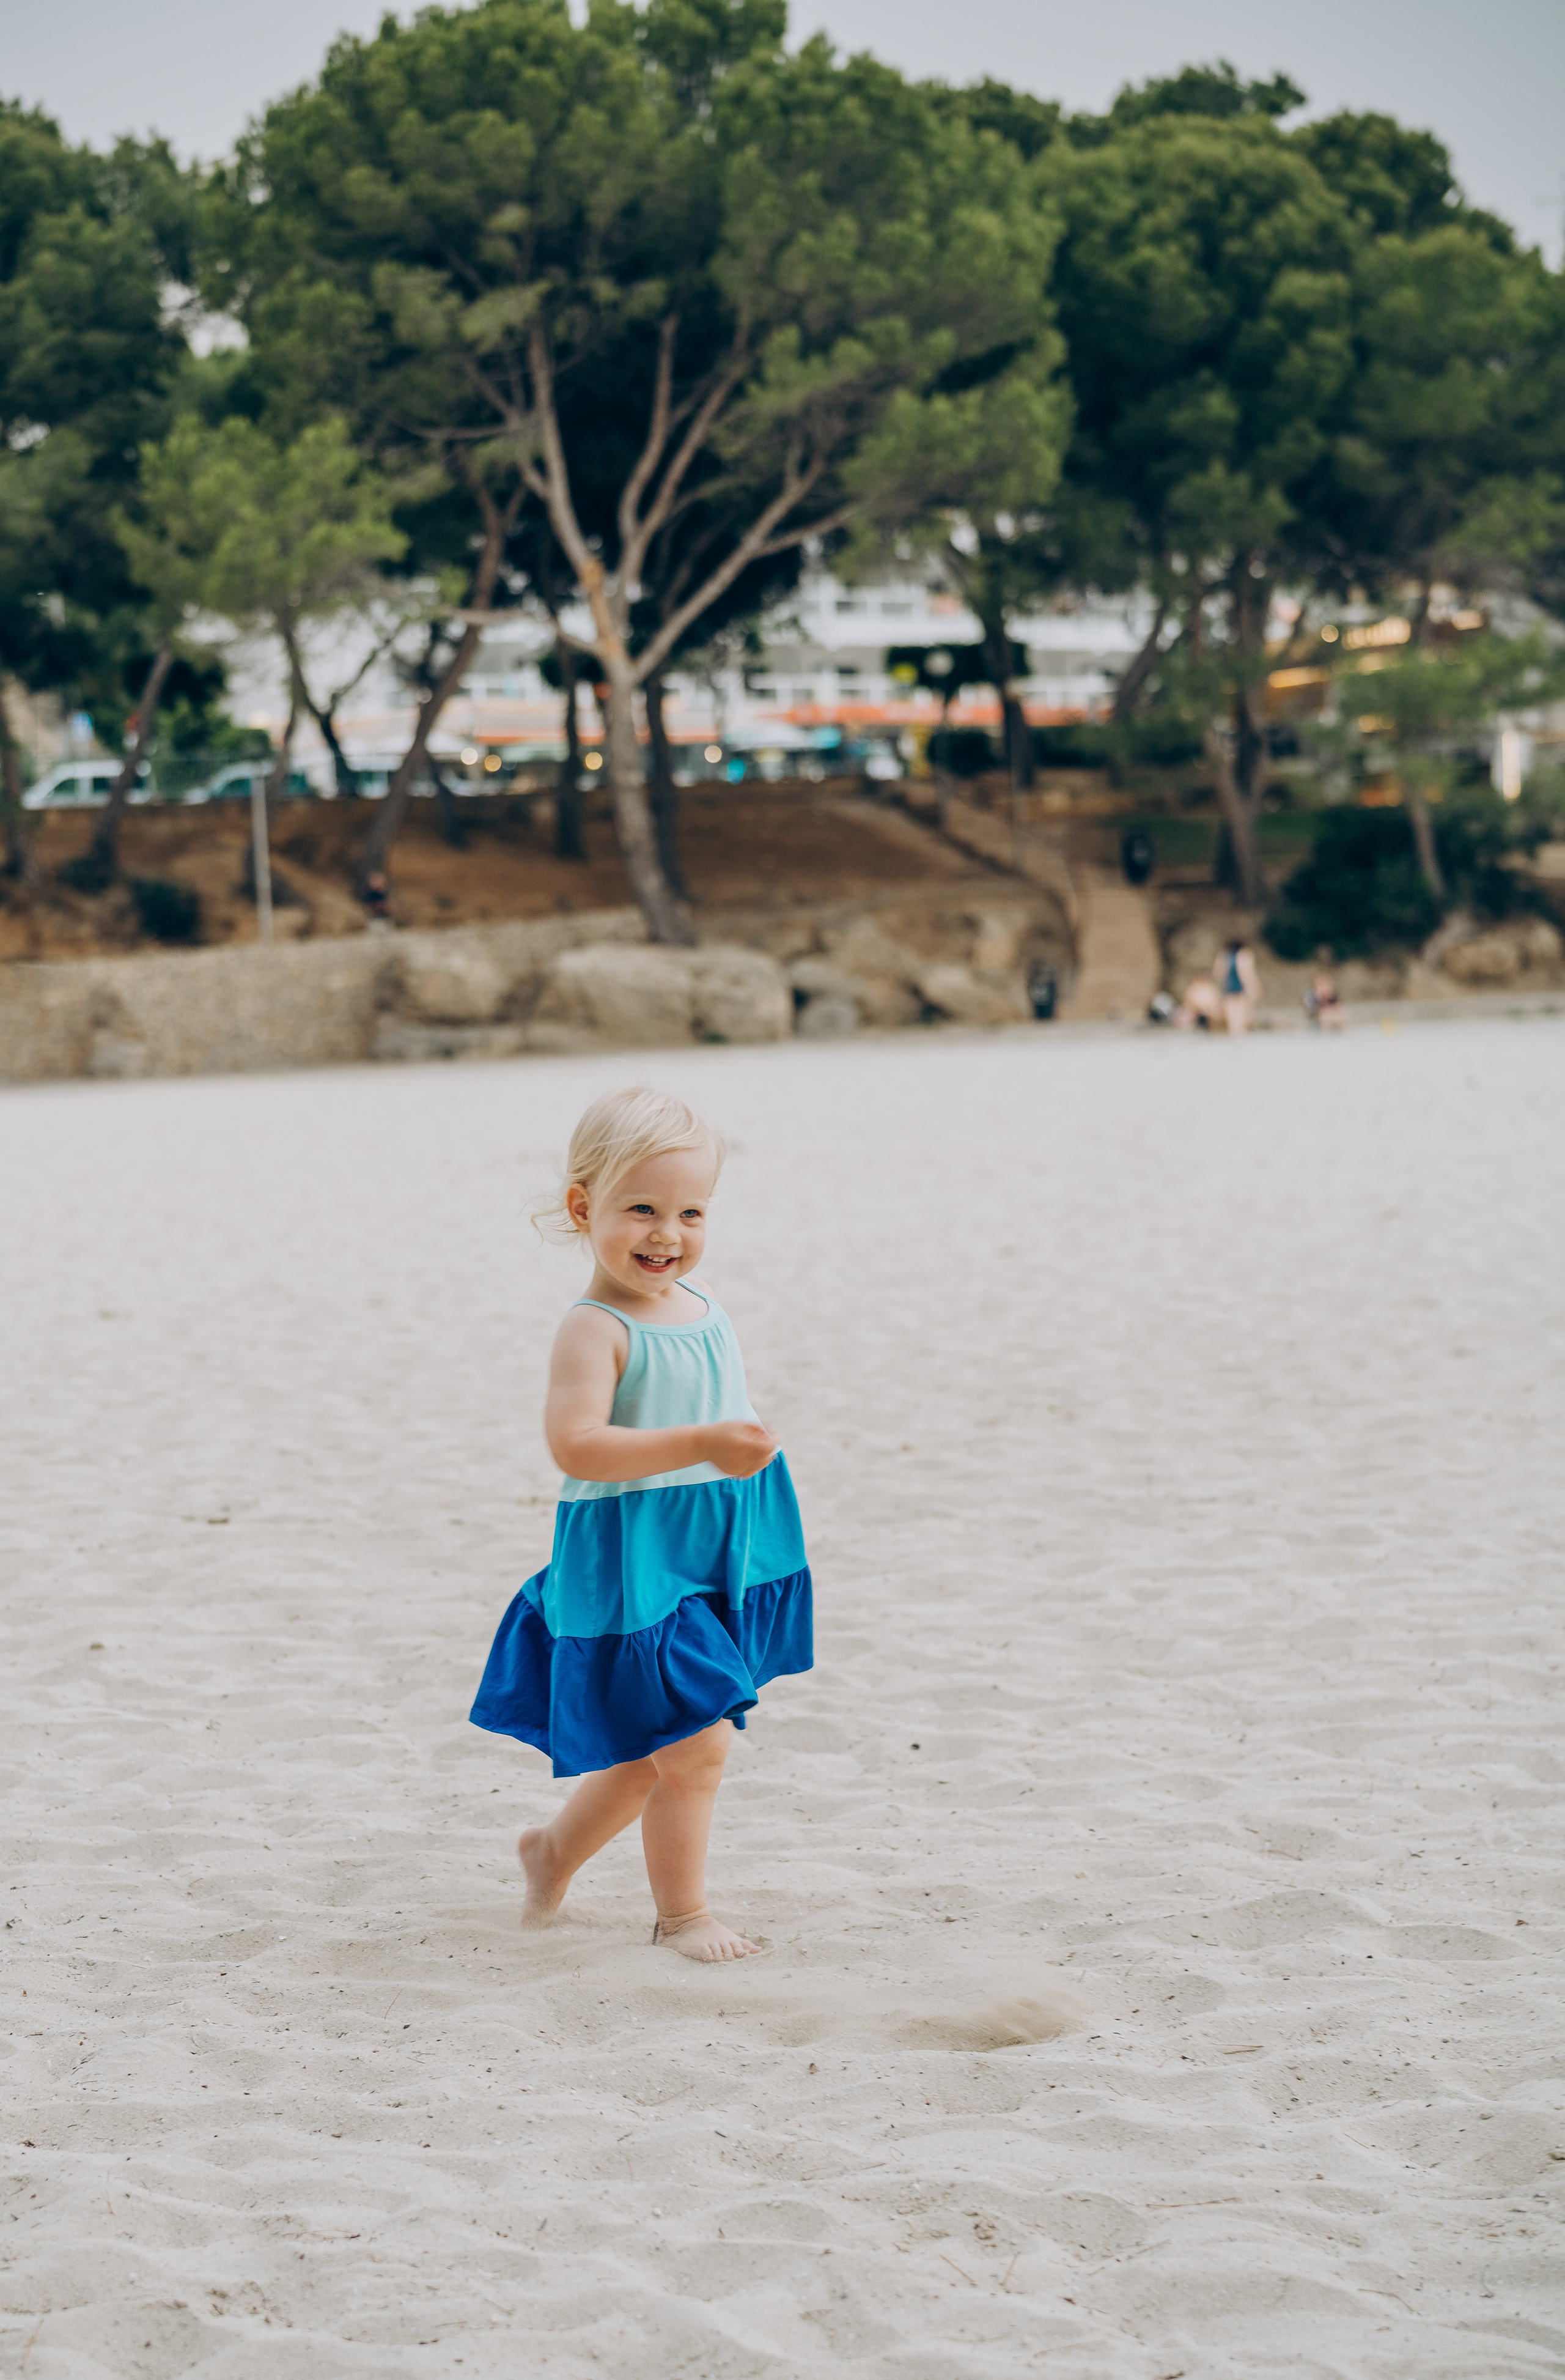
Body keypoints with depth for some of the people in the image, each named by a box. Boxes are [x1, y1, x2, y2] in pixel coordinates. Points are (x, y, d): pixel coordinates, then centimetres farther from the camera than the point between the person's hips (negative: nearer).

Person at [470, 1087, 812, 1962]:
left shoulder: (702, 1302, 7)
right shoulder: (596, 1330, -19)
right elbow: (576, 1443, -33)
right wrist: (701, 1445, -37)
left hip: (711, 1561, 8)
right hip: (633, 1563, -8)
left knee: (653, 1751, 19)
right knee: (696, 1743, -6)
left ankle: (556, 1848, 42)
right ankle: (682, 1913, 11)